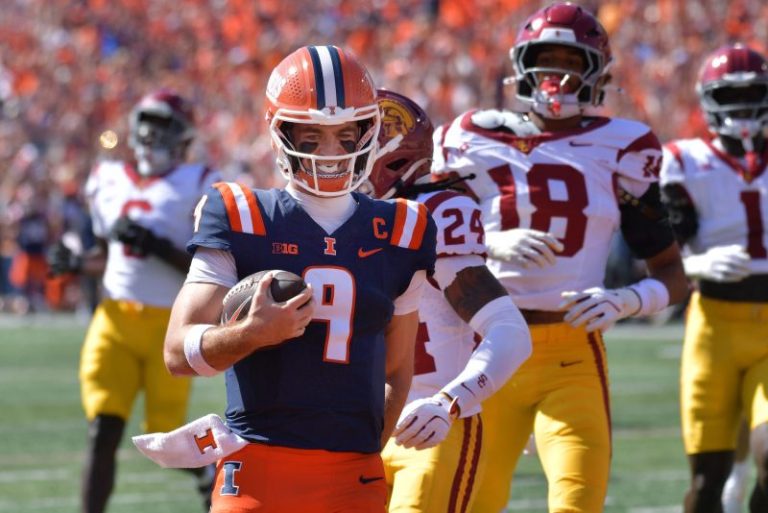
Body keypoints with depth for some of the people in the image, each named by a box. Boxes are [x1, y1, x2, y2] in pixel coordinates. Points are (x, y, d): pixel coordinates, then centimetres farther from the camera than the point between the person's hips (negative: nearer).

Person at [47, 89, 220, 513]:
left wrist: (159, 248, -21)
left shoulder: (198, 187, -4)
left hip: (169, 324, -3)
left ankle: (209, 471, 37)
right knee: (102, 433, -8)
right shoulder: (108, 181, 12)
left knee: (165, 437, 4)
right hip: (115, 318, 3)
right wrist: (74, 264, 3)